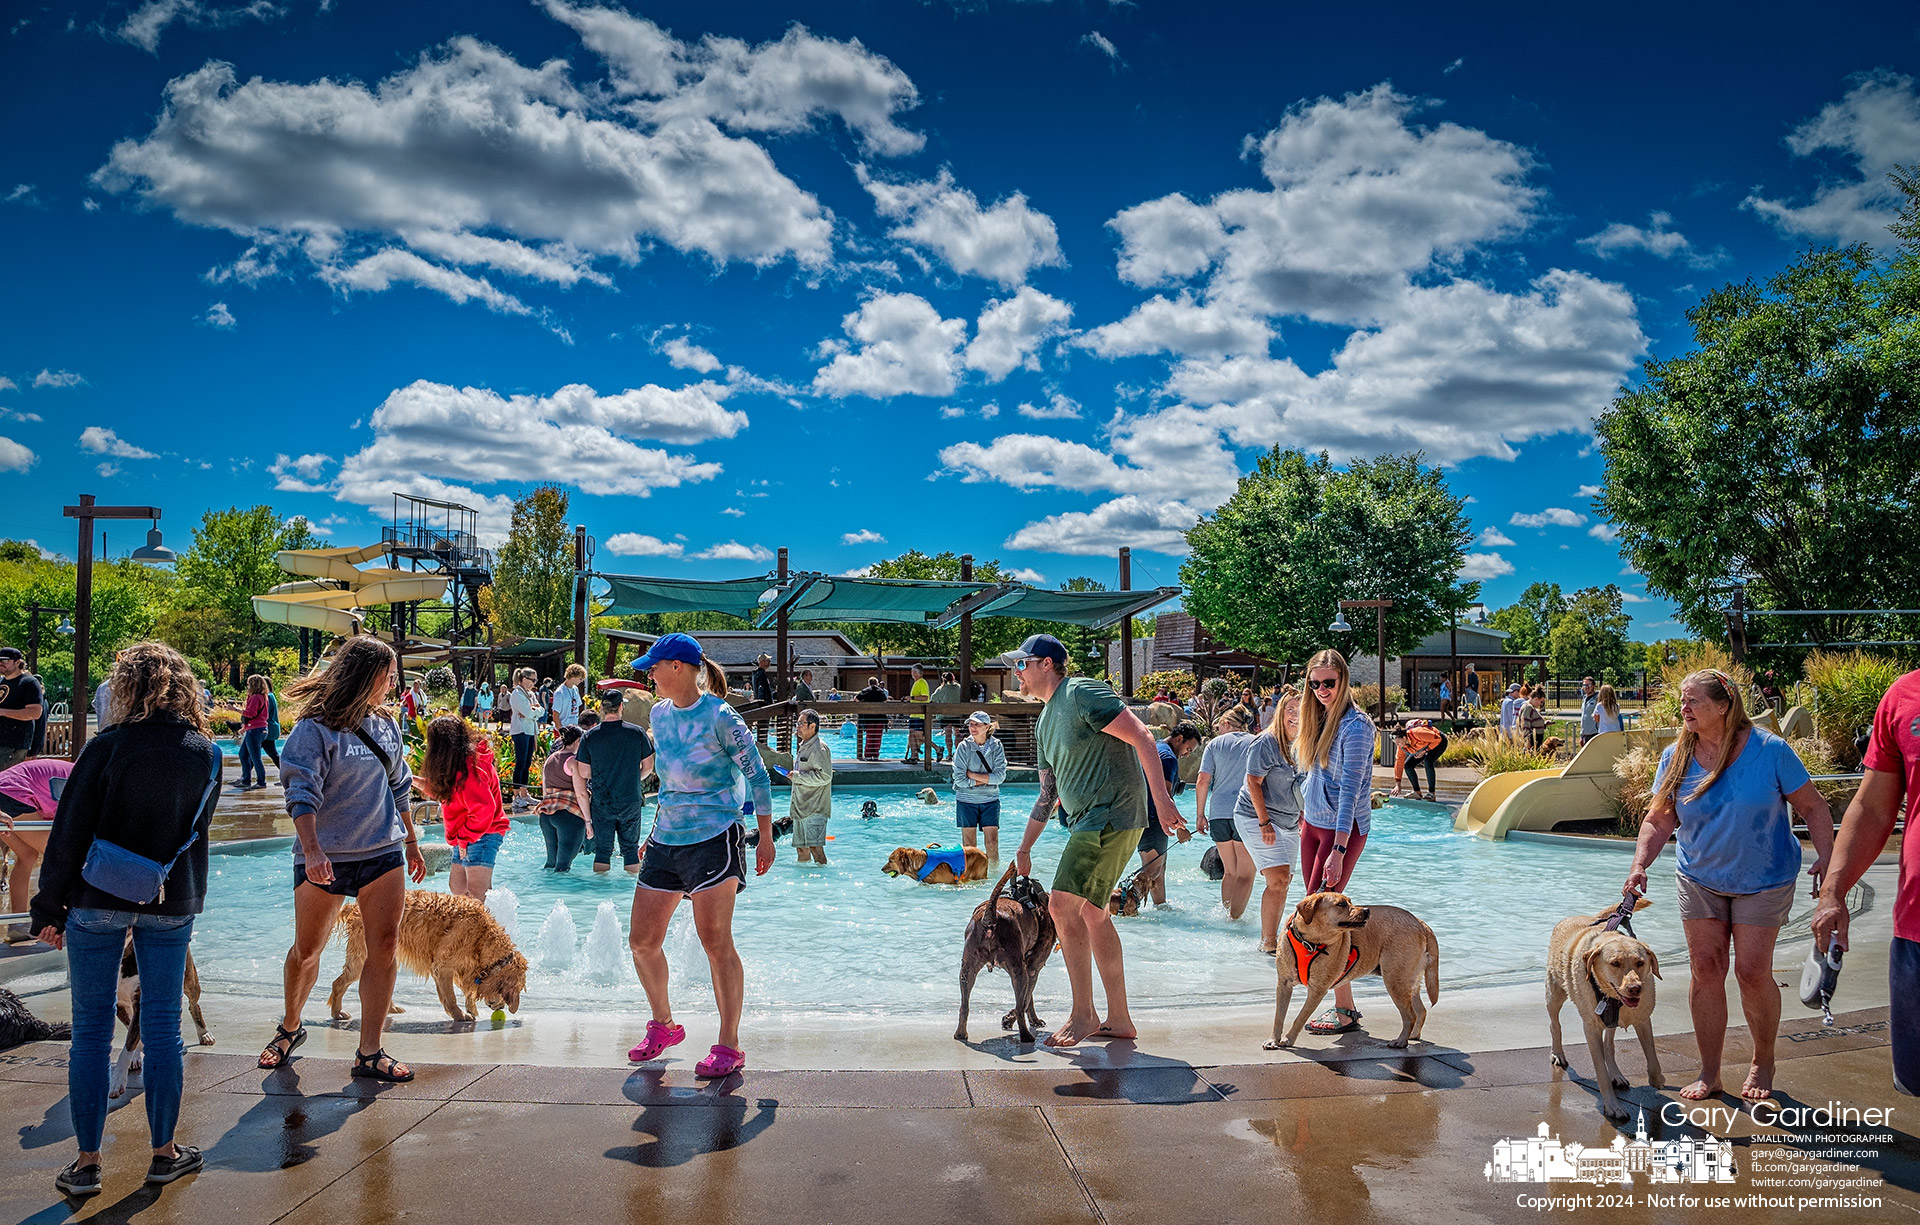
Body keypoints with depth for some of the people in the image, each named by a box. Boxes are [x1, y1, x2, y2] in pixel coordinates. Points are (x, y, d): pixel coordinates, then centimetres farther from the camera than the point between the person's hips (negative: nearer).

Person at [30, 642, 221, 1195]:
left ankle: (87, 1161, 12)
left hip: (98, 900, -3)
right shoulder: (207, 753, 0)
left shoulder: (108, 747, -11)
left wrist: (49, 907, 0)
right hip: (172, 905, 3)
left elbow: (70, 832, -8)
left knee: (91, 1029, 7)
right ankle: (164, 1152, 18)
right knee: (162, 1026, 10)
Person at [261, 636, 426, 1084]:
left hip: (383, 852, 4)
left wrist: (412, 844, 23)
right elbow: (302, 794, -17)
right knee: (306, 950, 10)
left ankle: (370, 1052, 1)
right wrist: (311, 849, -30)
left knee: (385, 945, -5)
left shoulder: (386, 724, 10)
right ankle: (290, 1027, 37)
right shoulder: (316, 728, -9)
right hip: (324, 857, -4)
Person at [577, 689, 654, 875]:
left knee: (602, 849, 9)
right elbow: (648, 767, 2)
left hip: (601, 803, 0)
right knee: (631, 848, 12)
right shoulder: (637, 733, -5)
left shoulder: (589, 737, -5)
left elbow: (583, 774, -3)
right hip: (632, 801, 0)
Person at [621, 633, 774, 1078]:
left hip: (714, 838, -7)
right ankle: (663, 1025, 30)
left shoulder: (719, 716, -12)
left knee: (715, 939, -8)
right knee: (642, 940, 8)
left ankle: (729, 1047, 2)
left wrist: (766, 838, -6)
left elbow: (757, 775, -7)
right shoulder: (660, 713, 10)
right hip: (666, 840, 8)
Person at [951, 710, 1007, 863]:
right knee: (969, 846, 2)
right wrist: (986, 779, -12)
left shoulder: (997, 746, -3)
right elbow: (960, 779, -11)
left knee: (992, 843, -2)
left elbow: (1000, 777, -10)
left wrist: (972, 775, -13)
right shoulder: (963, 747, -7)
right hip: (967, 800, -1)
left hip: (990, 800, 1)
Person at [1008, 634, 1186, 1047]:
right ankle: (1119, 1019, 20)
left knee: (1063, 904, -15)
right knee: (1092, 914, 12)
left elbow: (1143, 738, -17)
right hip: (1087, 823, 10)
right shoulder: (1044, 722, 19)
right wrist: (1024, 848, 26)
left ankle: (1083, 1014, -5)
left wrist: (1161, 798, -23)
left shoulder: (1082, 693, -10)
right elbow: (1048, 792, 25)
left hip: (1111, 815, -10)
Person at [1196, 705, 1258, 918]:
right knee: (1245, 875, 0)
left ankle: (1226, 914, 17)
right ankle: (1234, 918, -10)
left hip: (1218, 813, 3)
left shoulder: (1215, 744, 8)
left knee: (1230, 872, 16)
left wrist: (1200, 814, 8)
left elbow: (1202, 781, 1)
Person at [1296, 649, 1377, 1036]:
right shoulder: (1320, 719, 10)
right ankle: (1340, 1001, 14)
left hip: (1344, 829, -8)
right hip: (1313, 823, 8)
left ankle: (1345, 1010, -1)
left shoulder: (1354, 725, -16)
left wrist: (1339, 849, -24)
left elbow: (1350, 790, -21)